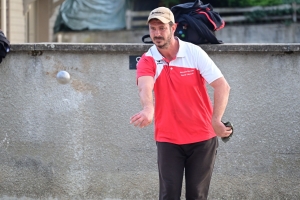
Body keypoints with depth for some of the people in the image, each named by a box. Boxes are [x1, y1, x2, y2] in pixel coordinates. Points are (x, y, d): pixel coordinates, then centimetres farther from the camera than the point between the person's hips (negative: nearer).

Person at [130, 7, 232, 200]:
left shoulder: (195, 53, -8)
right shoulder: (147, 61, -6)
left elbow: (222, 86, -13)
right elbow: (145, 87, -27)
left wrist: (216, 120, -25)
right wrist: (148, 109, -49)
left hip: (202, 138, -1)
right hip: (168, 139, 1)